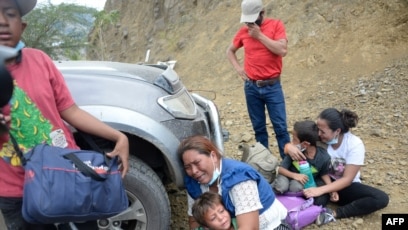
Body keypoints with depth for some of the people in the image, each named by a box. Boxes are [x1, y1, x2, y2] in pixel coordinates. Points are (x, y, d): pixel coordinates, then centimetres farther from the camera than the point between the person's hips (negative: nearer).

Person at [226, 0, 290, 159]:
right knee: (258, 127, 11)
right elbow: (230, 51, 19)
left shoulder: (276, 25, -4)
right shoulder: (243, 31, 5)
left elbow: (282, 50, -17)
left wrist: (259, 35, -16)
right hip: (251, 87, 3)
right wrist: (238, 68, 3)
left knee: (280, 127, 0)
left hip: (272, 86, -3)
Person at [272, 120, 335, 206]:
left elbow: (324, 174, -5)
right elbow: (281, 169, -19)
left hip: (307, 181, 1)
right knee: (282, 187, -31)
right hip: (291, 176, -1)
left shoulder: (324, 157, -24)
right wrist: (294, 175, -36)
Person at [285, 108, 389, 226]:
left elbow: (347, 179, -23)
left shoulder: (355, 144, -21)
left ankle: (334, 214, -26)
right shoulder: (318, 138, -16)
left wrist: (321, 190, -37)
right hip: (323, 180, 0)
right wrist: (290, 147, -37)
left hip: (346, 186, 0)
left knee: (381, 198, -27)